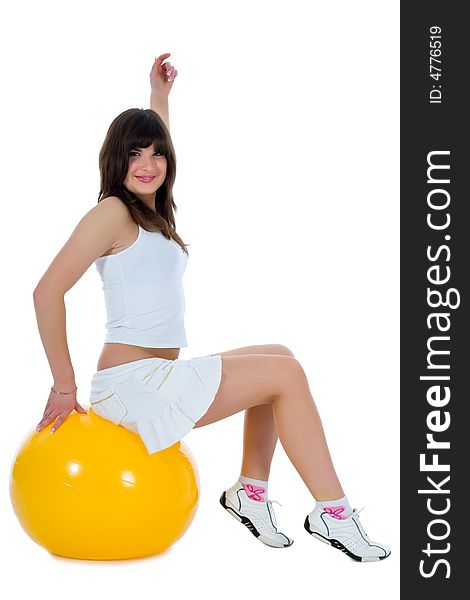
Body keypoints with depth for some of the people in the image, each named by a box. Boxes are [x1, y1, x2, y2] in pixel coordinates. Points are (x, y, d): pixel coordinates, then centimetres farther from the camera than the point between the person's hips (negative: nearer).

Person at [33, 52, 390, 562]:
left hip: (157, 379, 10)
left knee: (278, 360, 17)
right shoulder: (112, 211, -12)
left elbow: (155, 148, 37)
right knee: (286, 373, -8)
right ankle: (331, 511, -2)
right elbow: (47, 291, -18)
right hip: (132, 384, -10)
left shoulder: (150, 211, 13)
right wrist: (64, 387, -16)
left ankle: (250, 491, 13)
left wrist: (159, 93, 39)